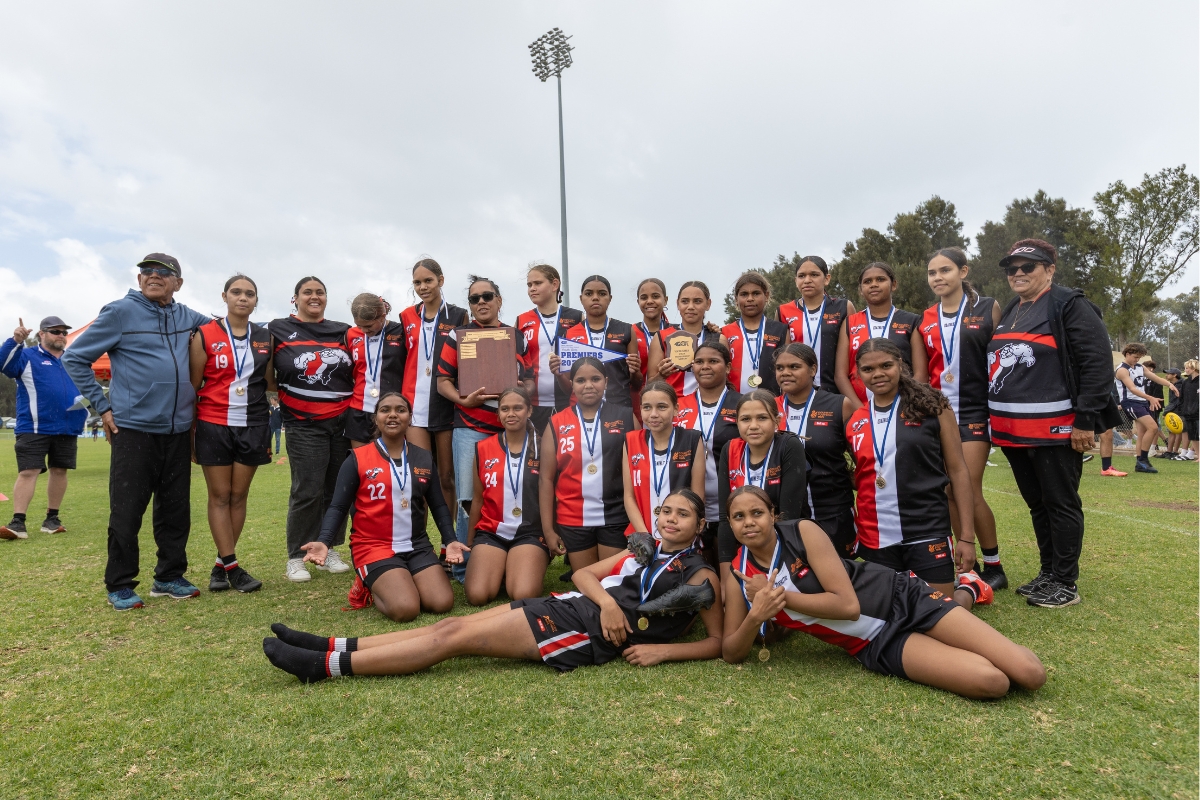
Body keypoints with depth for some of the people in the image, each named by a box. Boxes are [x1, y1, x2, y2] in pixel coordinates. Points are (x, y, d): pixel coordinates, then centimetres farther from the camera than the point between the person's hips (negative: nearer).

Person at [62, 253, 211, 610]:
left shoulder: (186, 316, 9)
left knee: (176, 510, 10)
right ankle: (120, 585, 13)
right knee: (127, 512, 0)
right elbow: (75, 358, 0)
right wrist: (102, 406, -4)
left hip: (178, 430, 5)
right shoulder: (120, 312, -3)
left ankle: (169, 576, 23)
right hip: (134, 428, -4)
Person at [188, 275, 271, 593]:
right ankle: (232, 566, 7)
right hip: (214, 425, -2)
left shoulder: (265, 338, 8)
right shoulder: (205, 335, 0)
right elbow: (193, 386, 1)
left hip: (253, 425, 3)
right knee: (220, 495, 1)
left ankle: (220, 564, 16)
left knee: (239, 495, 5)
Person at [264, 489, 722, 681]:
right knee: (451, 625, -4)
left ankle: (324, 667, -7)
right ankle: (333, 647, 3)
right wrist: (607, 599, -8)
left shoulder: (699, 576, 2)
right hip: (568, 605, 6)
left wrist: (661, 650, -14)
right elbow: (583, 574, 14)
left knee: (455, 637, -11)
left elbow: (718, 642, -1)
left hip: (590, 636, -6)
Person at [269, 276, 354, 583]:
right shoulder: (277, 330, 6)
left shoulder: (343, 331, 12)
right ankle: (296, 557, 8)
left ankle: (329, 550, 20)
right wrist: (280, 393, -6)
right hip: (304, 424, -3)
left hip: (343, 421, 3)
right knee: (307, 491, -6)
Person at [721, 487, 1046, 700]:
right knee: (991, 683, -18)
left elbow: (847, 604, -18)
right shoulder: (740, 577, -4)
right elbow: (731, 653, -3)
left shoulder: (802, 531, -15)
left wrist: (780, 596, -19)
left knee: (1030, 673, -10)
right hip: (877, 646, 2)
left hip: (900, 600, -2)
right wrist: (756, 616, -22)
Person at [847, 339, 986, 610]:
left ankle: (969, 586, 34)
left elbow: (958, 471, -2)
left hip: (928, 532, -3)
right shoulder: (853, 422, 3)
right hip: (875, 538, 3)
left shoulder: (930, 406, -4)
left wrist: (967, 536, -5)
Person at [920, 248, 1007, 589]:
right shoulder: (926, 320, 8)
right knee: (949, 491, 4)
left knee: (969, 491, -8)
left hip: (975, 411, -4)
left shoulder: (988, 308, -1)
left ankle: (993, 566, 9)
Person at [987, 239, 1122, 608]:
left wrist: (1086, 420, -16)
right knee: (1037, 505, 16)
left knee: (1061, 504, 2)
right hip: (1012, 430, 8)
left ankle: (1065, 583, 12)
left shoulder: (1070, 306, -6)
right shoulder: (1007, 313, 18)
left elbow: (1098, 363, -12)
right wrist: (995, 418, 17)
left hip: (1055, 430, -8)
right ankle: (1048, 573, 27)